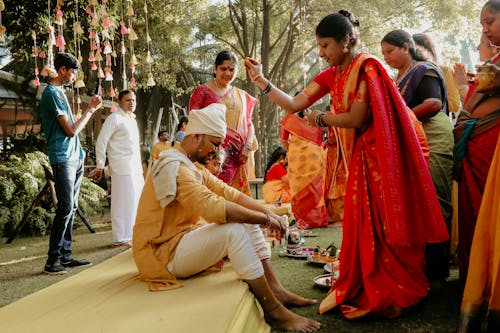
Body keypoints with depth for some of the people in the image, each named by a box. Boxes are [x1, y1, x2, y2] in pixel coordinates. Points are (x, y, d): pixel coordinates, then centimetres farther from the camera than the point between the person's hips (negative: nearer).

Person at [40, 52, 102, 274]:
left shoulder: (59, 92, 19)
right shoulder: (52, 93, -10)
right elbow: (71, 130, -13)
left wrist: (91, 109, 17)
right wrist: (90, 110, -3)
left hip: (74, 158, 9)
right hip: (63, 159, -9)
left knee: (70, 209, 9)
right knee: (65, 208, -11)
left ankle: (65, 257, 14)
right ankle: (53, 261, -4)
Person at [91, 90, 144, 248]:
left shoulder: (132, 120, 20)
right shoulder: (114, 118, -6)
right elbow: (101, 142, -10)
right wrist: (100, 166, -12)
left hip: (136, 168, 9)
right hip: (122, 168, -9)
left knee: (137, 201, 11)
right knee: (123, 202, -6)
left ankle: (132, 234, 21)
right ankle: (120, 238, 2)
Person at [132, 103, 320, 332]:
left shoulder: (194, 166, 13)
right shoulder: (173, 166, -20)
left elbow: (229, 193, 6)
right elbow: (214, 208, -33)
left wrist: (268, 213, -9)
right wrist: (264, 219, -23)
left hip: (183, 240, 10)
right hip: (163, 254, -10)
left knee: (250, 223, 1)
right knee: (235, 231, -27)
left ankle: (275, 290, -4)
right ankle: (274, 312, -19)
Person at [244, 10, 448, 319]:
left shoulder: (367, 66, -14)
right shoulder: (331, 75, 8)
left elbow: (357, 119, -20)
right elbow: (294, 104, 5)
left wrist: (321, 118, -7)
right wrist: (261, 79, 0)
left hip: (381, 152, -7)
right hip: (360, 156, 8)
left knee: (383, 222, 0)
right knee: (360, 223, 9)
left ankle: (395, 295, 14)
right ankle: (358, 291, 19)